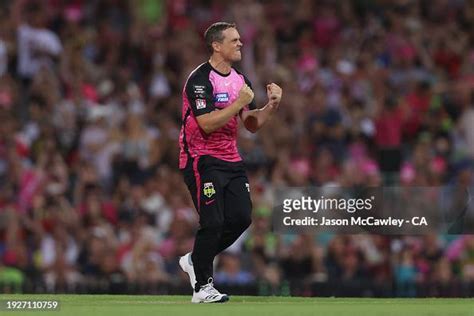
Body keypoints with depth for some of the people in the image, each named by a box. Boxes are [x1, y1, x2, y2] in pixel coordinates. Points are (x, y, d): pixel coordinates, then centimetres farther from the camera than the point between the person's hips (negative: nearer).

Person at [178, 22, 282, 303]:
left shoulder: (241, 79, 11)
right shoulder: (200, 79, -15)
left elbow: (252, 125, 12)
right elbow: (208, 124, -24)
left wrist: (272, 105, -4)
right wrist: (239, 103, -23)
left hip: (231, 158, 8)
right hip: (202, 160, -8)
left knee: (241, 217, 0)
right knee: (213, 222, -12)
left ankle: (195, 260, 21)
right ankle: (202, 287, -1)